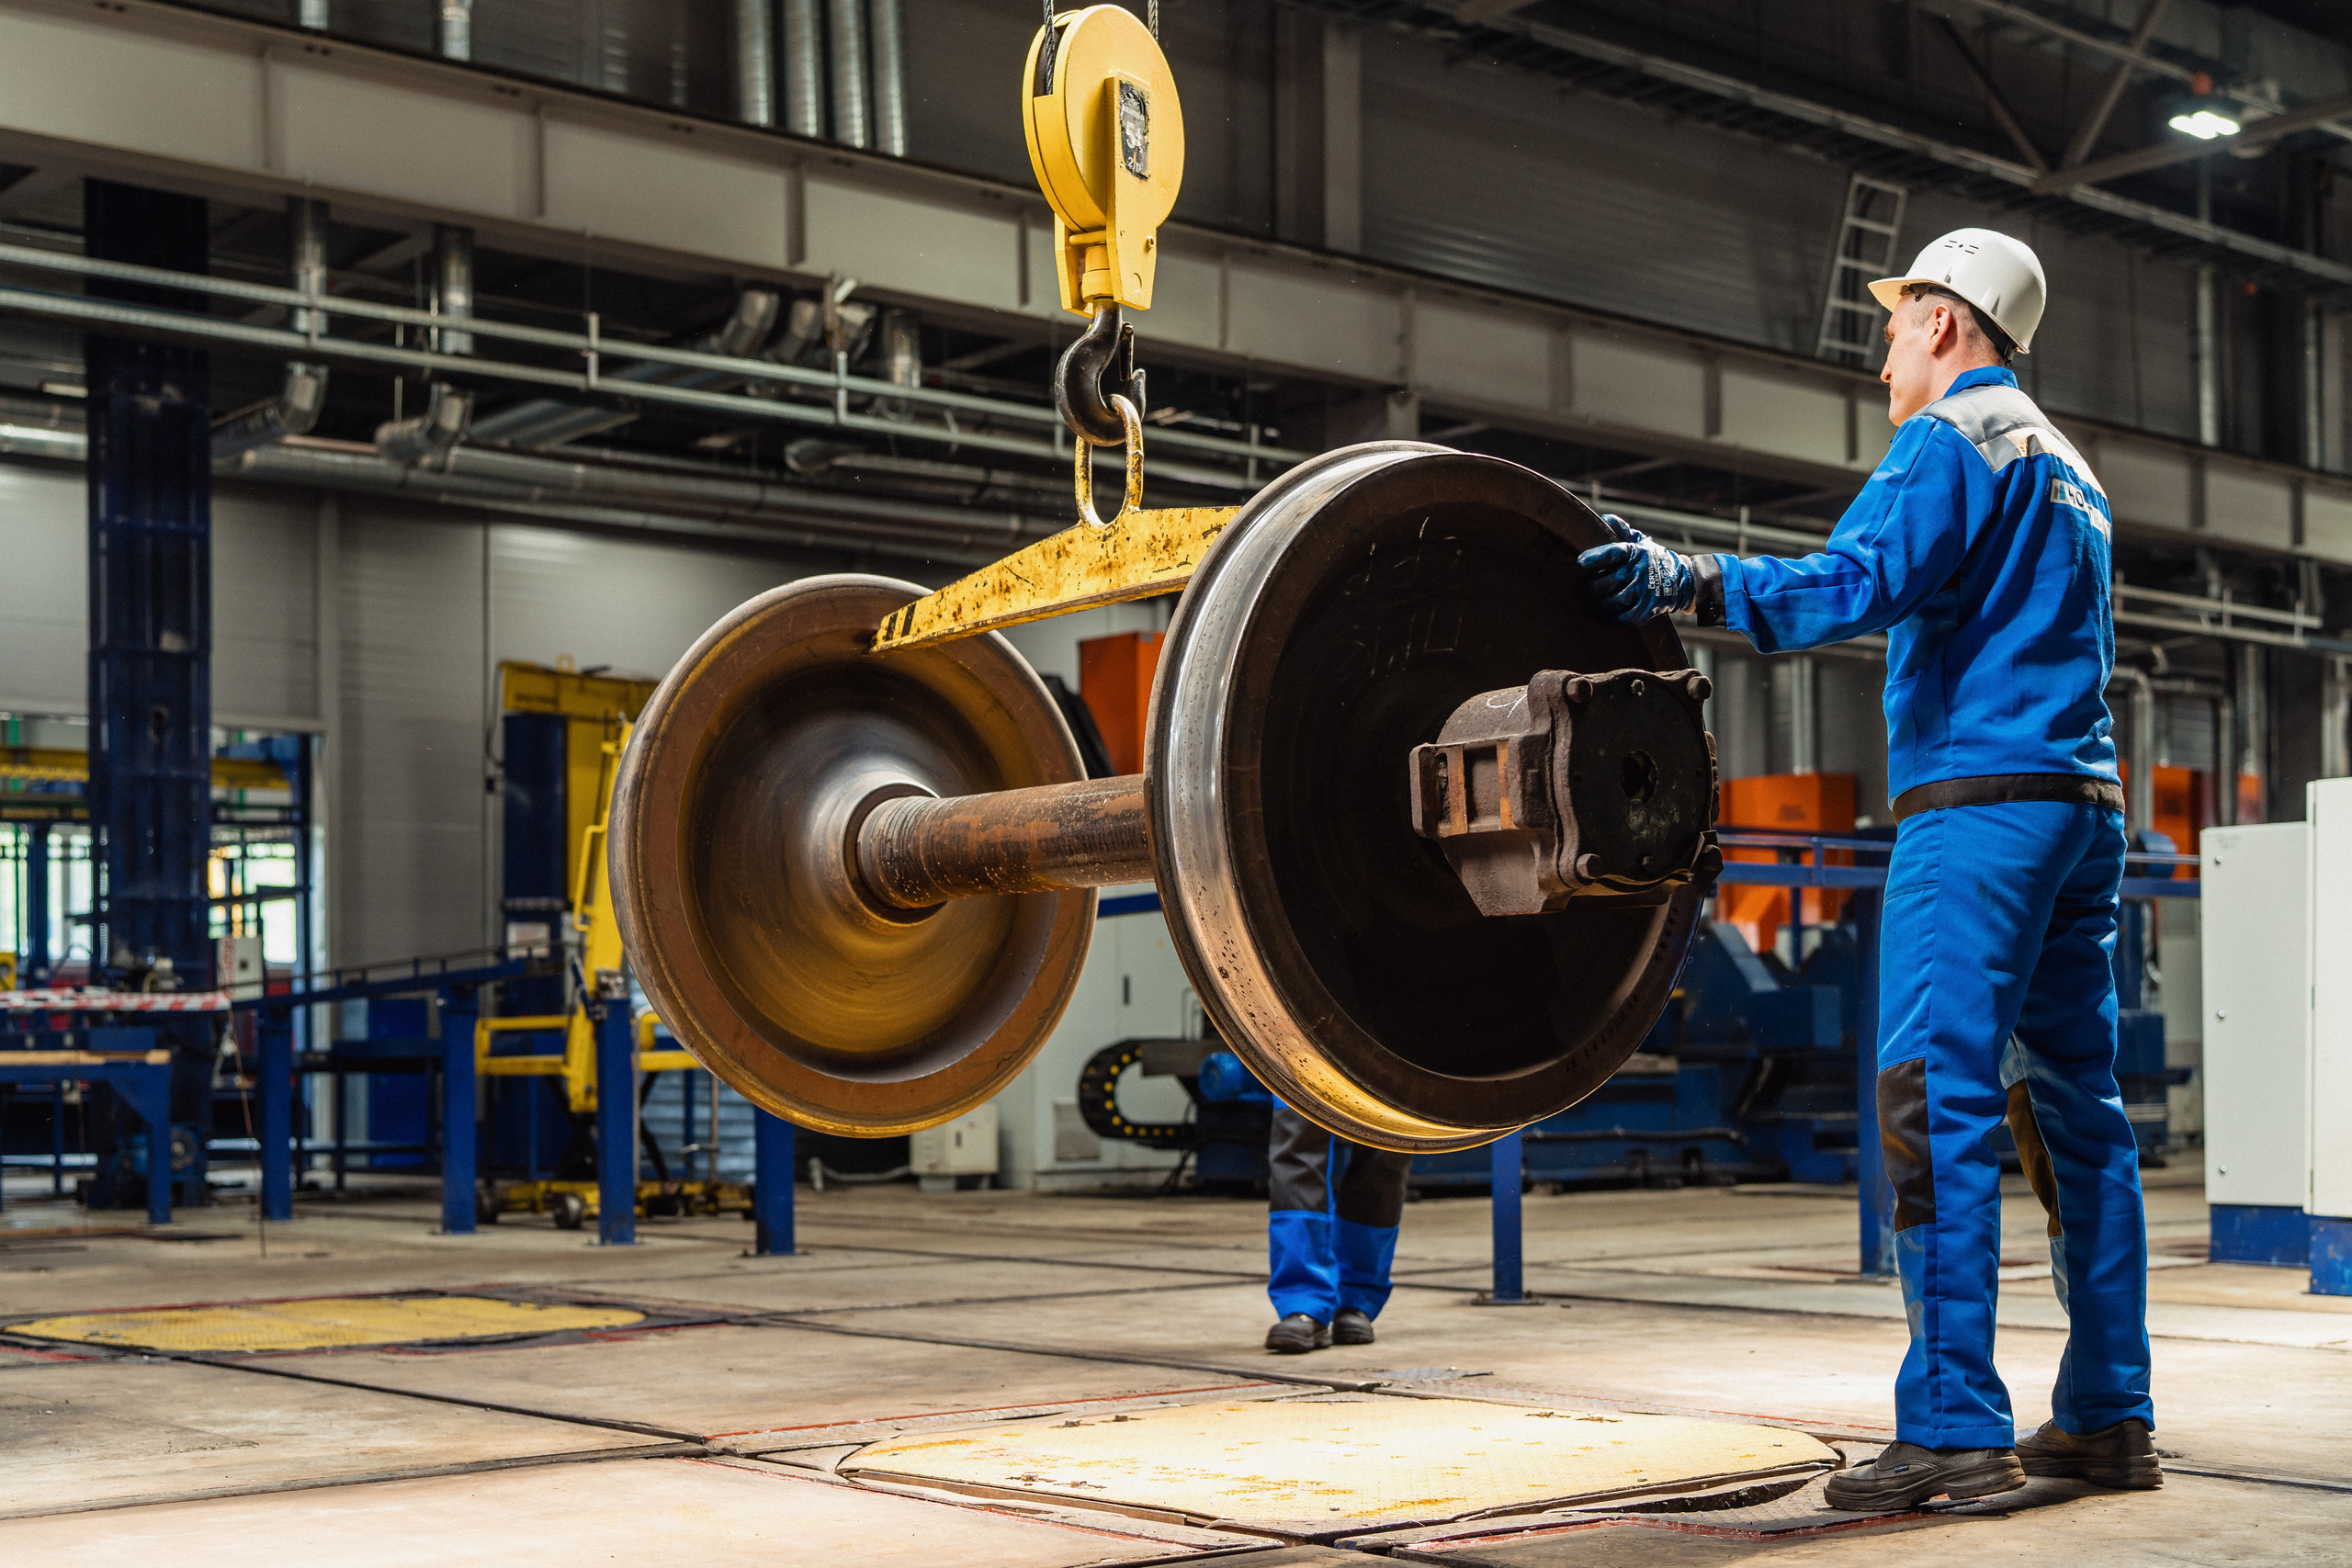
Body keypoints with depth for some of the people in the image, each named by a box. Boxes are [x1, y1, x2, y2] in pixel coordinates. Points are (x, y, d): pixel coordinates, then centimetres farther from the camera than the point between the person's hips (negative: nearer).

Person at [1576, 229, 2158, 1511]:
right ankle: (2106, 1417, 11)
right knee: (2075, 1107, 9)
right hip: (2083, 805, 9)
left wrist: (1685, 583, -26)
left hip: (1975, 799, -9)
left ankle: (1954, 1426, -16)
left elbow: (1860, 585, -21)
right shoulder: (2067, 468, 25)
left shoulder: (1950, 442, -4)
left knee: (1936, 1103, -12)